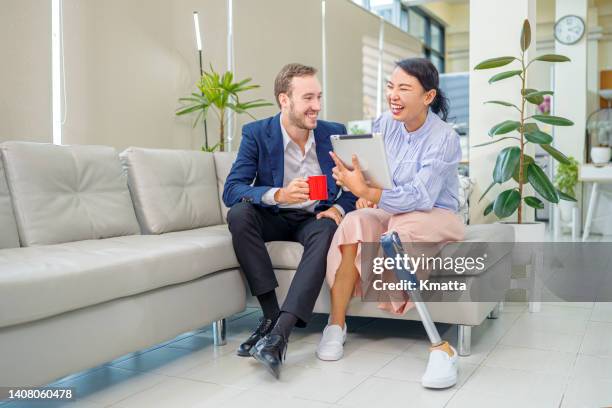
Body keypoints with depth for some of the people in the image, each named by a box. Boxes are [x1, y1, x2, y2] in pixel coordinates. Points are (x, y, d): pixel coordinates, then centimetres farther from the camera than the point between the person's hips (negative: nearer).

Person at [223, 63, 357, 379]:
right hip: (275, 218, 0)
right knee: (239, 214, -30)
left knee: (327, 230, -34)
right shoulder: (256, 134, -8)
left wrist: (339, 208, -18)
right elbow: (231, 190, -17)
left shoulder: (335, 133, -1)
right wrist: (278, 194, -35)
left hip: (316, 217, 0)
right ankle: (271, 315, -26)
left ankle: (281, 331, -40)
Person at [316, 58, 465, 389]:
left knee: (399, 232, -38)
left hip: (436, 218, -4)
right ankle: (336, 324, -22)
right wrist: (364, 194, -15)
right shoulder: (384, 124, 0)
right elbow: (368, 172, 8)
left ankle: (441, 347, -34)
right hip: (390, 214, 4)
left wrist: (365, 191, -37)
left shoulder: (444, 138, -16)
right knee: (355, 222, -30)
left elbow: (420, 198, -26)